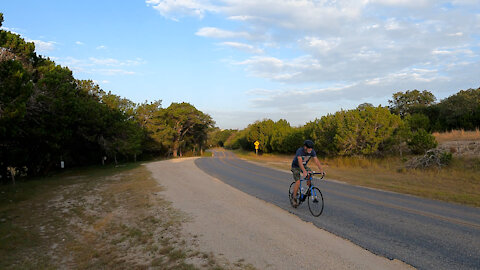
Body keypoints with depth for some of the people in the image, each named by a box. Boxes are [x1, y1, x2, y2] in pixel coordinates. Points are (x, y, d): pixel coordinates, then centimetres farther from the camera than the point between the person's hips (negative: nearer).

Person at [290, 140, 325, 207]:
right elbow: (300, 162, -44)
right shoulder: (300, 151, -33)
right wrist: (304, 171, -57)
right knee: (298, 182, -17)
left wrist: (321, 170, -39)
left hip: (304, 166, 5)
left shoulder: (312, 152, -18)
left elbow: (316, 161, -25)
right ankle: (293, 198, -4)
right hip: (296, 166, -5)